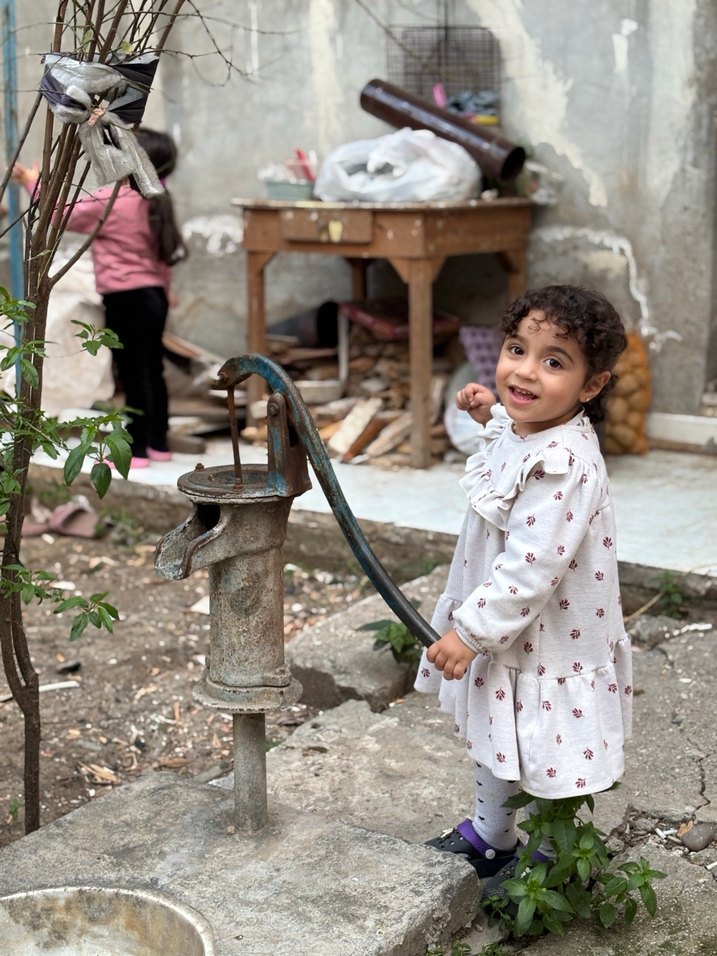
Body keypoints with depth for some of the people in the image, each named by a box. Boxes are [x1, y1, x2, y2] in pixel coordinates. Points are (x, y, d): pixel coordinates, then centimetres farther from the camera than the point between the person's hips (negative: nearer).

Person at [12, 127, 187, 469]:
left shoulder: (111, 200, -15)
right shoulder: (155, 201, 7)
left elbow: (66, 214, -4)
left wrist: (32, 182, 8)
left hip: (126, 300, -8)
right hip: (154, 296, 8)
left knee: (133, 376, -3)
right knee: (152, 372, 14)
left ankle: (138, 450, 3)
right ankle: (159, 443, 22)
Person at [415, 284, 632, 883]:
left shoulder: (562, 466, -32)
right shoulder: (517, 432, -3)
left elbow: (530, 570, -32)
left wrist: (469, 631, -25)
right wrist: (490, 415, 10)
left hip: (547, 649, -10)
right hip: (503, 634, 10)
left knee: (542, 765, 10)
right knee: (492, 740, 28)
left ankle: (548, 867, 34)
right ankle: (490, 837, 51)